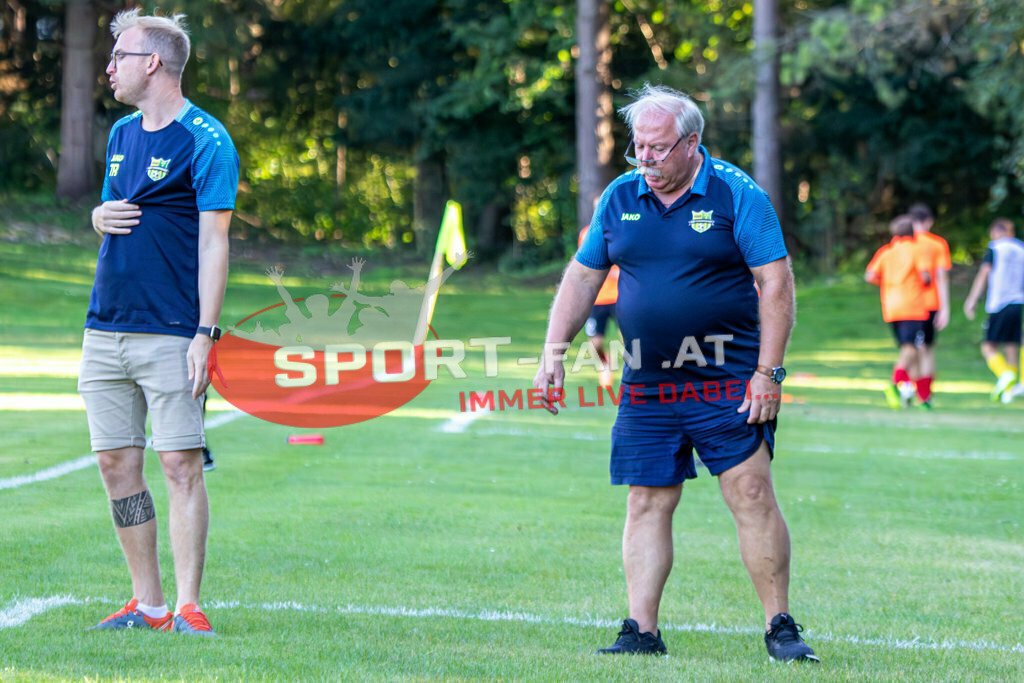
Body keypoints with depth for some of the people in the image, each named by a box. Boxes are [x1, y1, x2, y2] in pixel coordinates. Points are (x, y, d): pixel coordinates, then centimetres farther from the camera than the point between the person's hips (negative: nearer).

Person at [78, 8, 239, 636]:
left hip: (171, 332, -7)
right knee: (117, 463, 6)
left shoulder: (206, 140, -7)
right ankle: (148, 603, 13)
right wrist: (100, 216, 2)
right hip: (106, 326, 7)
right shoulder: (122, 134, 16)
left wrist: (204, 335, -17)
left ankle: (189, 608, -6)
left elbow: (213, 241, -11)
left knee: (181, 465, -8)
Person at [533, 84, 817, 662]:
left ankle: (780, 628, -1)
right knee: (647, 504, 3)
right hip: (646, 386, 4)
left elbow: (776, 282, -8)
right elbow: (582, 276, 15)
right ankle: (641, 632, 7)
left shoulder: (736, 195, -6)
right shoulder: (620, 198, 8)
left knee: (752, 495, -9)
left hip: (727, 382, -4)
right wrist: (554, 353, 7)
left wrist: (769, 373, -13)